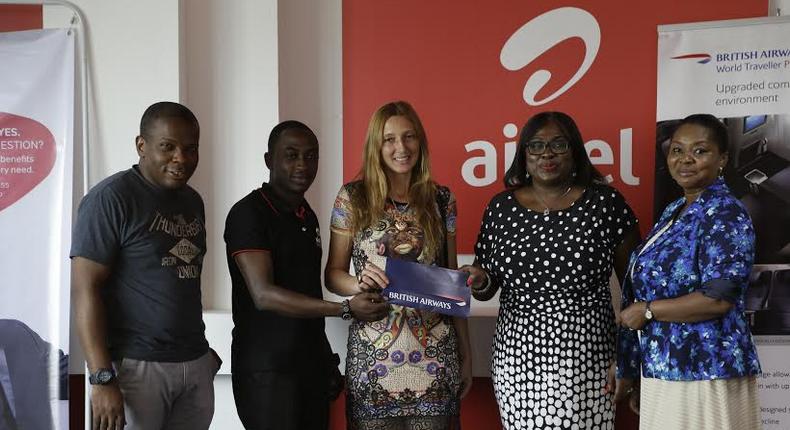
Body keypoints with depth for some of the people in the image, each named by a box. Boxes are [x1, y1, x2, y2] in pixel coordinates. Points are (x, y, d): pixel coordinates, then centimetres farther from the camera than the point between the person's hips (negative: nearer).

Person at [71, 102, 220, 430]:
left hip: (195, 364, 6)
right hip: (136, 365, -6)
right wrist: (103, 378, -19)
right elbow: (85, 289, -14)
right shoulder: (111, 198, -9)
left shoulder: (193, 201, 12)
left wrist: (202, 349, 17)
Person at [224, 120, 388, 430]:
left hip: (313, 365, 7)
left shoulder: (307, 216, 13)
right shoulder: (249, 213, -12)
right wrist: (346, 309, -22)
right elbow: (264, 294, -21)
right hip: (267, 369, -7)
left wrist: (327, 361, 15)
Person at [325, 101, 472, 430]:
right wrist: (360, 284, -19)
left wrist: (465, 352, 10)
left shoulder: (441, 200, 5)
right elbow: (333, 274, 4)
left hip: (434, 354, 2)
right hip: (373, 354, -1)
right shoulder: (352, 198, -1)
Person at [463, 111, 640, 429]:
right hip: (517, 362, 2)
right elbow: (487, 289, 12)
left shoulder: (606, 204, -3)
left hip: (587, 363, -2)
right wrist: (480, 282, -10)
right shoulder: (500, 208, 4)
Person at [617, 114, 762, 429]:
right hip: (664, 368, 8)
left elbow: (718, 299, -24)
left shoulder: (725, 214, -14)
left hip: (705, 373, -8)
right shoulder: (674, 211, 13)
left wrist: (647, 311, -14)